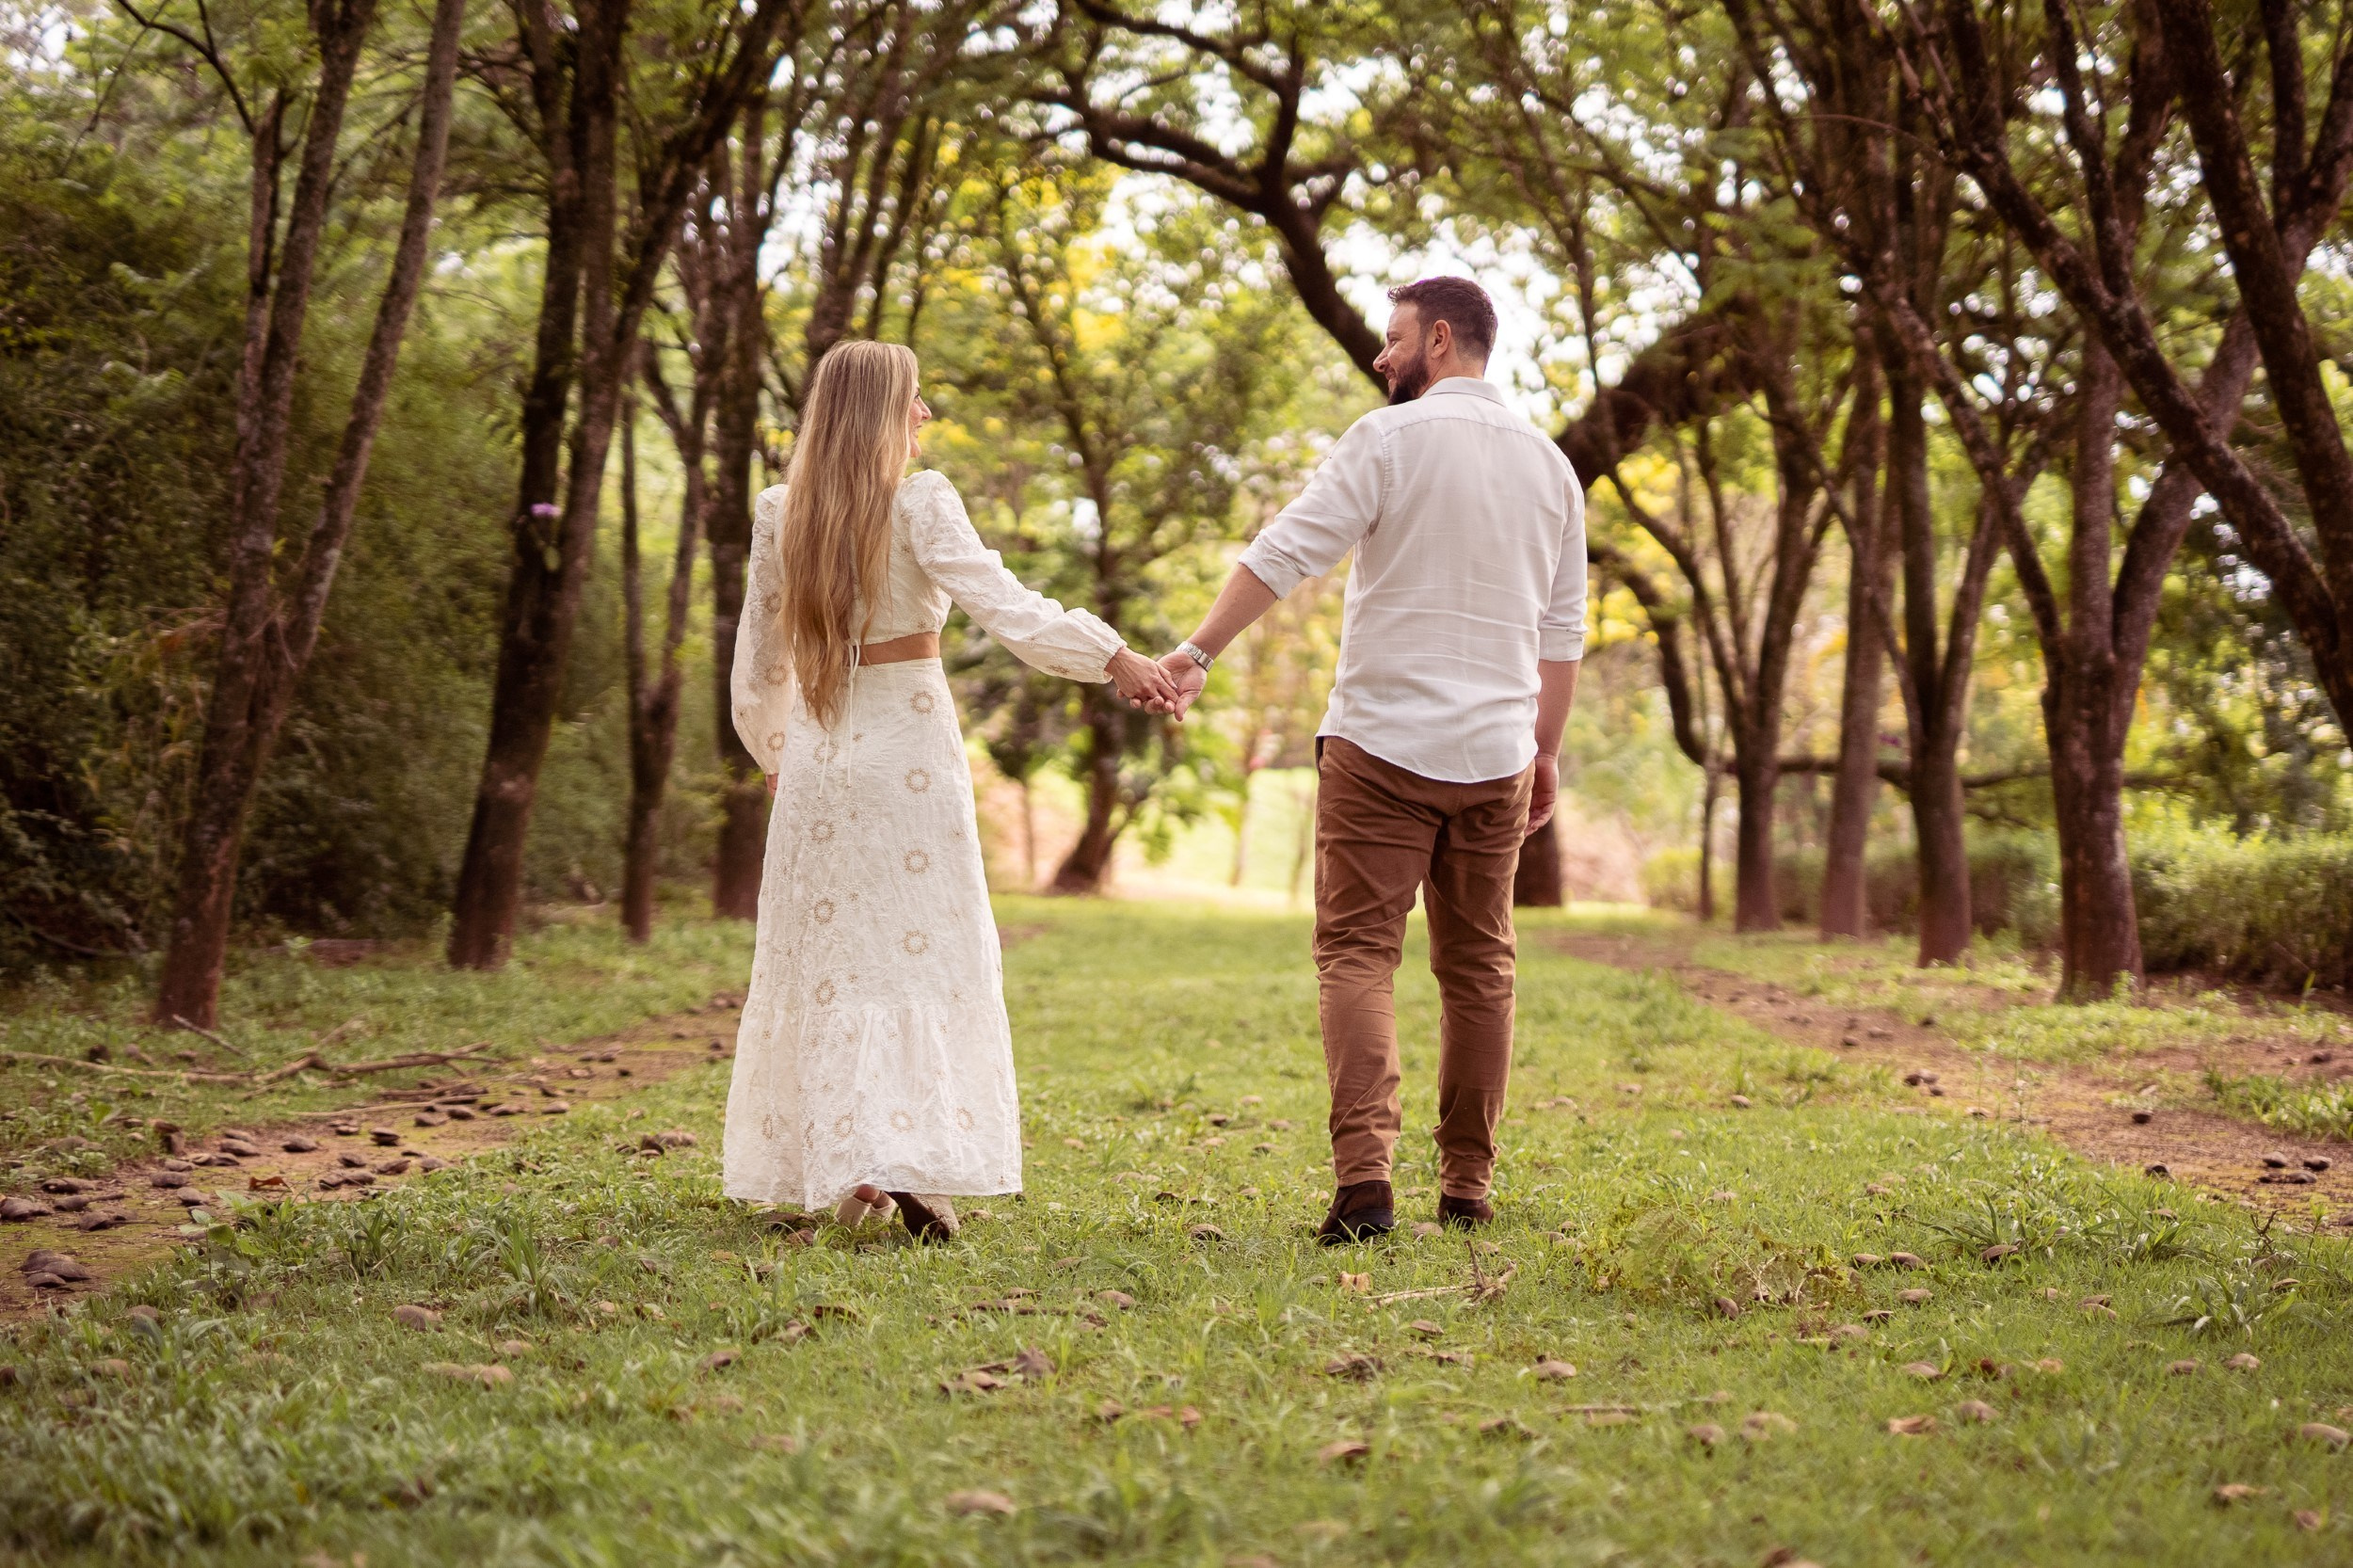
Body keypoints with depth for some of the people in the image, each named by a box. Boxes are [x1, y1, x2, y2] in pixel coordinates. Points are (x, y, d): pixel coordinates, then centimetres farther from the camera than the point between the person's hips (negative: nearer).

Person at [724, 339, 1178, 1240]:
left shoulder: (779, 516, 5)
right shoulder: (919, 505, -9)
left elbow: (758, 666, 12)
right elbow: (1006, 609, -22)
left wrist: (773, 753, 26)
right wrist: (1114, 658, -26)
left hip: (817, 754, 4)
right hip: (909, 752, -4)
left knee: (828, 958, 11)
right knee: (922, 955, 2)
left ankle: (845, 1172, 11)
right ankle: (909, 1163, -10)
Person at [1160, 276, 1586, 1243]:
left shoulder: (1391, 439, -6)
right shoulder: (1548, 463, 12)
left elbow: (1287, 552, -15)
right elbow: (1562, 631, 15)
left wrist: (1199, 650, -13)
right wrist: (1546, 750, 21)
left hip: (1384, 740, -5)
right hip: (1495, 753, 5)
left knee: (1357, 954, -4)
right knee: (1477, 965, 11)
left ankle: (1364, 1171, -19)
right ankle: (1466, 1188, 15)